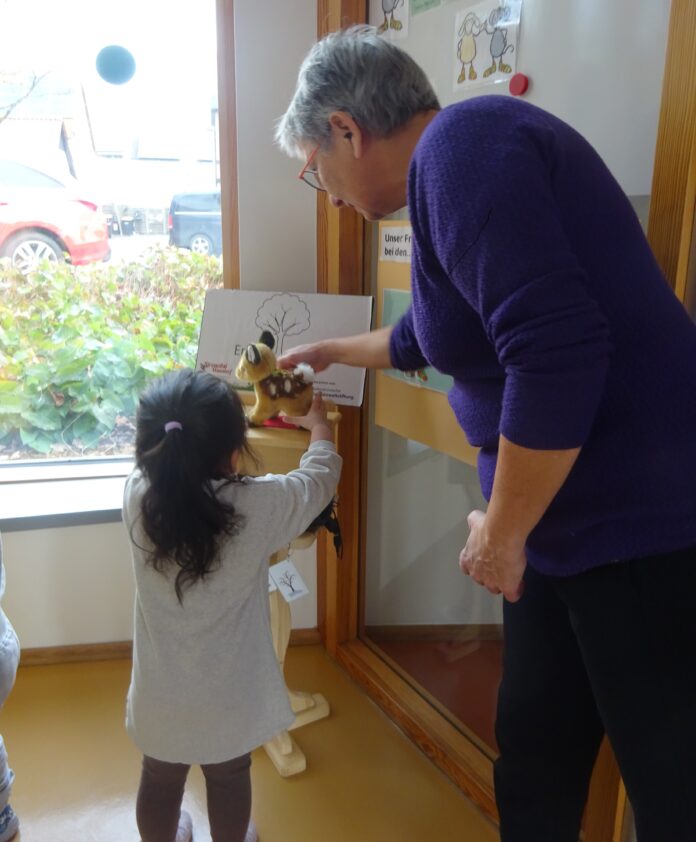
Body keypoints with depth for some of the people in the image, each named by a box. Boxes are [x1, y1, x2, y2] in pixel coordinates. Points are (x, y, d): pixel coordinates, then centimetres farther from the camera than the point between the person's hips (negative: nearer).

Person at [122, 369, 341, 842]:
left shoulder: (138, 494, -20)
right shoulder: (259, 506, -27)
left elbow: (159, 454, 4)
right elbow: (320, 477, -7)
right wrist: (319, 426, 12)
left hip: (161, 695, 3)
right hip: (229, 696, -2)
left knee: (160, 781, 28)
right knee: (230, 782, 25)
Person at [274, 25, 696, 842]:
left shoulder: (461, 144, -16)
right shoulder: (449, 167, 15)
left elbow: (557, 353, -28)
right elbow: (428, 336, 32)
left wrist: (501, 533, -15)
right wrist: (331, 351, 46)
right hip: (568, 524, 9)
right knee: (533, 753, 20)